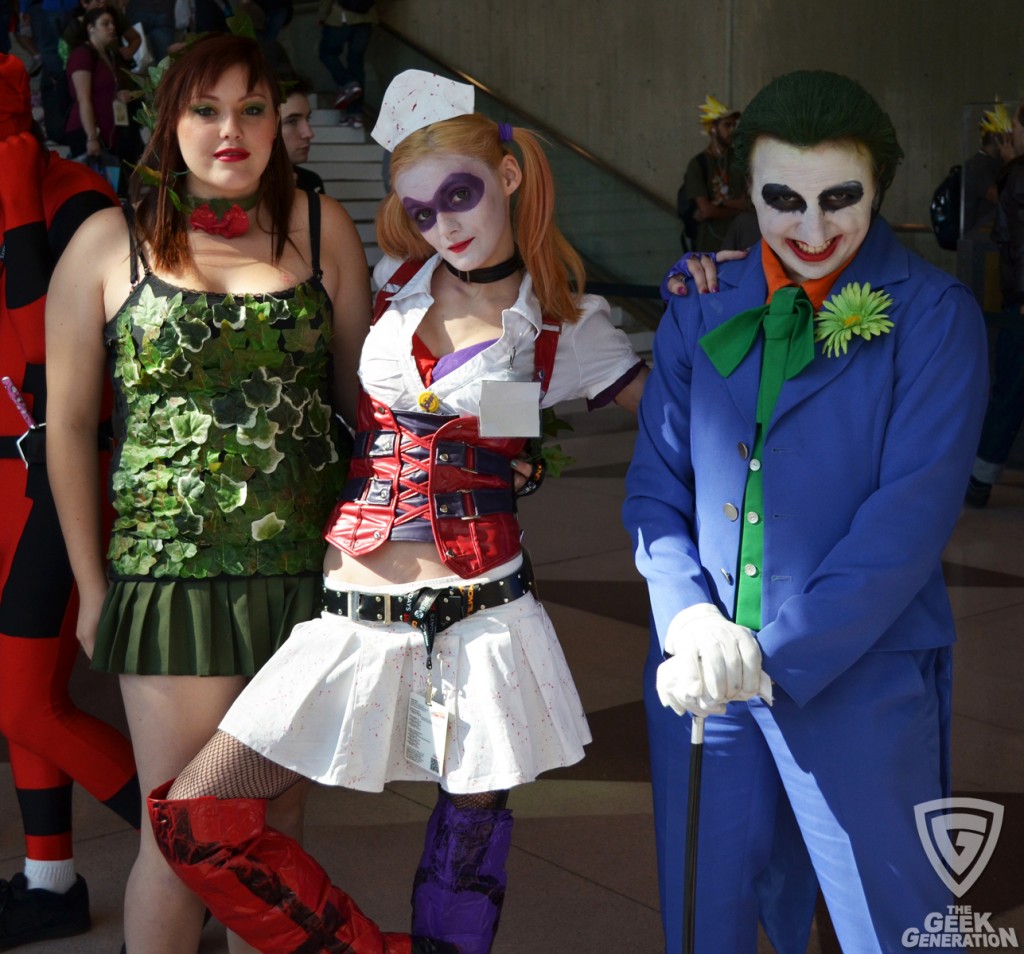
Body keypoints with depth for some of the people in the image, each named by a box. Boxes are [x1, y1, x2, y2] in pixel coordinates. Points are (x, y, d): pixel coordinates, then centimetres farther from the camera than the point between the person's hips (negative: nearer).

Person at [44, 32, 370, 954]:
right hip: (172, 574, -2)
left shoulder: (321, 228, 5)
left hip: (308, 567, 2)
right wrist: (93, 587, 0)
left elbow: (362, 391, 9)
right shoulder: (109, 243, 1)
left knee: (276, 823, 14)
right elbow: (68, 426, 3)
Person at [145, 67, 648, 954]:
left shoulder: (567, 324, 1)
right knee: (194, 819, -3)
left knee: (470, 835, 8)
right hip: (358, 615, 3)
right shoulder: (395, 282, 8)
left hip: (482, 613, -2)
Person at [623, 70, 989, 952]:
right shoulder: (703, 310, 4)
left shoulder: (933, 315, -7)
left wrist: (779, 656, -18)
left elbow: (911, 515, -13)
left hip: (861, 680, -3)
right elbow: (655, 486, 4)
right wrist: (690, 620, -13)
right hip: (705, 674, 4)